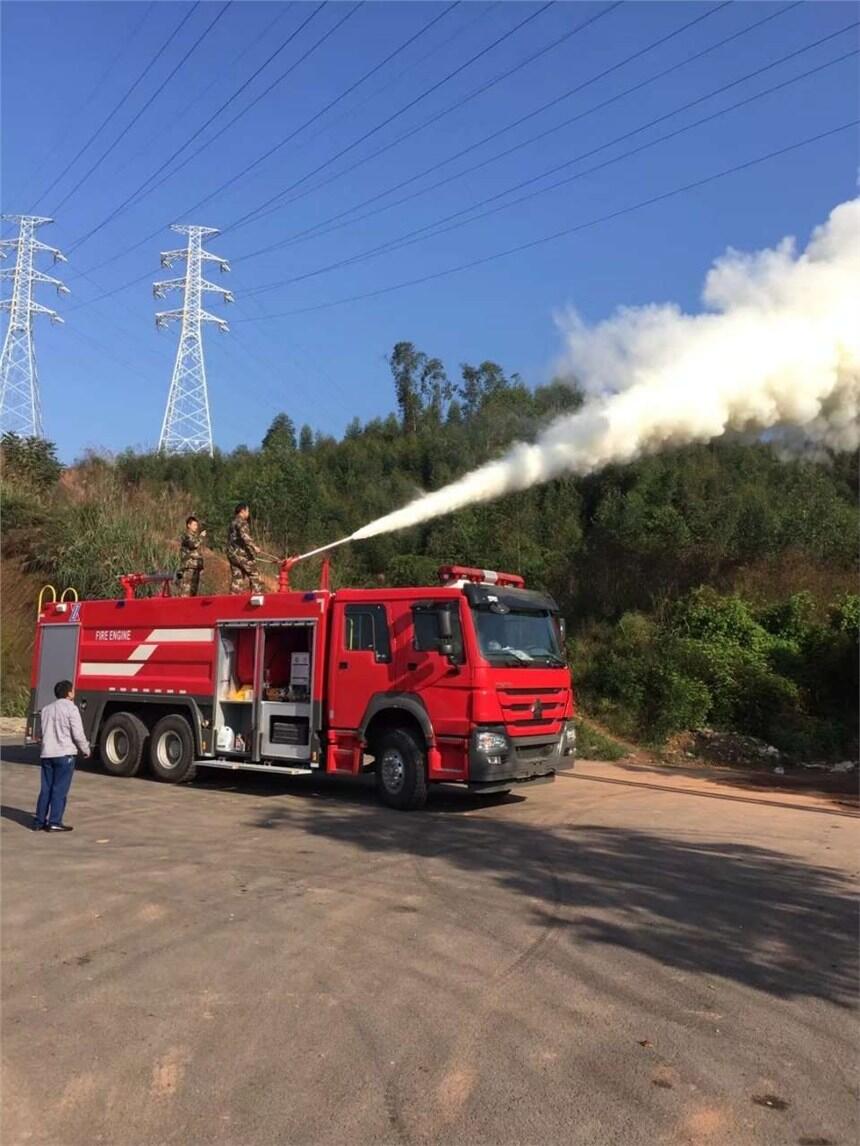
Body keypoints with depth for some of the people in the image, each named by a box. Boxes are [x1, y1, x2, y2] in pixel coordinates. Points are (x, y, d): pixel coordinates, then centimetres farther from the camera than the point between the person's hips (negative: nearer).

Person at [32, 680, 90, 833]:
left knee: (46, 789, 11)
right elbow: (78, 734, -11)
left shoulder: (46, 709, 14)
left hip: (46, 753, 7)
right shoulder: (71, 708, -8)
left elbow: (43, 732, 16)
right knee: (60, 790, -2)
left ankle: (39, 821, 14)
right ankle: (54, 822, -1)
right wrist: (86, 750, 2)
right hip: (64, 753, -6)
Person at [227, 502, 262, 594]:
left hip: (232, 553, 9)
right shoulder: (241, 521, -9)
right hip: (240, 553, -9)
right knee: (253, 572, -5)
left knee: (236, 576, 7)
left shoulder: (233, 522, 21)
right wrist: (253, 547, -31)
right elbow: (244, 536, -24)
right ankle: (257, 593, -10)